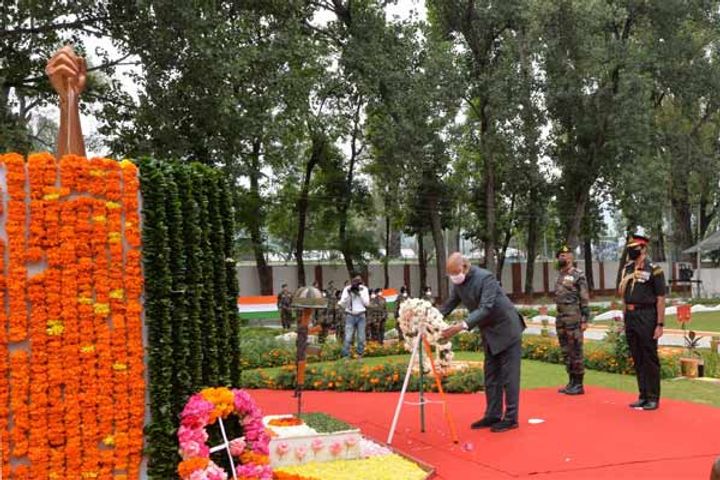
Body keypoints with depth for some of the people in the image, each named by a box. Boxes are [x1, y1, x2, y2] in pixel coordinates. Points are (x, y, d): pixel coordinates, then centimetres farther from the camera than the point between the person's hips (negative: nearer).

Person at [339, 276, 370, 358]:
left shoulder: (364, 289, 4)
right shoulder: (347, 289, 1)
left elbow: (367, 303, -2)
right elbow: (342, 304, -3)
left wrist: (360, 293, -11)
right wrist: (348, 293, -14)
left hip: (361, 316, 1)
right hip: (350, 316, -1)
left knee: (361, 338, 2)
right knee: (348, 338, -9)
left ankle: (360, 356, 13)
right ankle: (345, 356, -7)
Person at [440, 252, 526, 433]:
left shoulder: (485, 278, -26)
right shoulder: (458, 283, -2)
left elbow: (486, 308, -32)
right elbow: (449, 304, 5)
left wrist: (462, 326, -40)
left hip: (506, 329, -8)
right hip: (489, 333, 8)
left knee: (508, 375, -4)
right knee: (491, 376, 11)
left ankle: (511, 418, 2)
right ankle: (493, 416, 17)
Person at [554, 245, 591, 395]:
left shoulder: (578, 275, -8)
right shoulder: (560, 276, 16)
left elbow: (585, 299, -11)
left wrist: (584, 320, -15)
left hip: (573, 319, -8)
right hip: (560, 319, 8)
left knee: (576, 352, -3)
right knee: (566, 352, 11)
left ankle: (578, 385, 2)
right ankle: (571, 382, 19)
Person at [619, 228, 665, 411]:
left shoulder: (653, 270, -9)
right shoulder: (627, 269, 12)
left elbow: (660, 299, -11)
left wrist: (660, 324, -14)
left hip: (646, 317, -7)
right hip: (630, 317, 7)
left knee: (650, 359, -1)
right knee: (637, 359, 11)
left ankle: (653, 398, 6)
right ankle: (643, 396, 19)